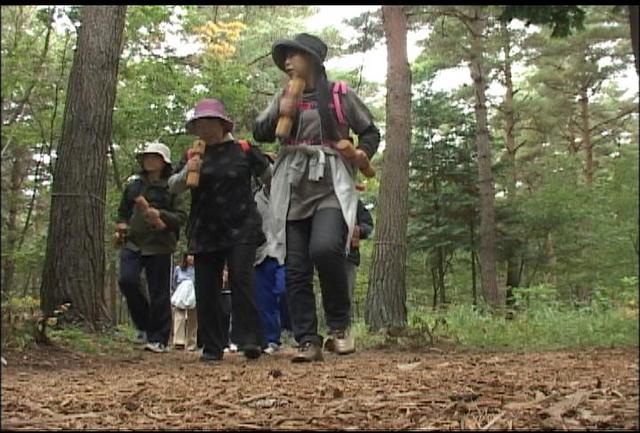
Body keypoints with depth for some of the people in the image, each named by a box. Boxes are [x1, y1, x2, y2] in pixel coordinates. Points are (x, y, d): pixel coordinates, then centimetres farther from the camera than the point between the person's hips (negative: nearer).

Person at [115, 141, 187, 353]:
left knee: (159, 293, -1)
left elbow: (181, 217, -3)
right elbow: (123, 210, 25)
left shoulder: (171, 187, 2)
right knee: (127, 280, -17)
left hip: (159, 247, -3)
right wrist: (122, 223, 6)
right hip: (133, 242, 3)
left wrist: (160, 215, -18)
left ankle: (158, 339, 10)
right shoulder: (134, 183, 13)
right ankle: (144, 322, 9)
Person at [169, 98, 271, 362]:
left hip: (241, 228, -3)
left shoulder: (243, 151, 3)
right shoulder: (193, 155, 10)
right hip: (205, 231, 3)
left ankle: (249, 340, -15)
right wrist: (187, 172, -16)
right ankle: (212, 347, 12)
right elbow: (173, 187, 3)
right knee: (206, 289, 4)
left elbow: (270, 175, 12)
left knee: (242, 279, -16)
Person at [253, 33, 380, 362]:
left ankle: (339, 322, -6)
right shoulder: (283, 98, 16)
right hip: (292, 192, 4)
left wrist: (364, 151, -7)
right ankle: (308, 341, 4)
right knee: (295, 270, -2)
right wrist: (279, 115, -4)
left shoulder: (340, 96, 7)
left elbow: (370, 131, 14)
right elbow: (259, 133, 15)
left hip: (330, 189, -4)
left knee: (324, 249, -27)